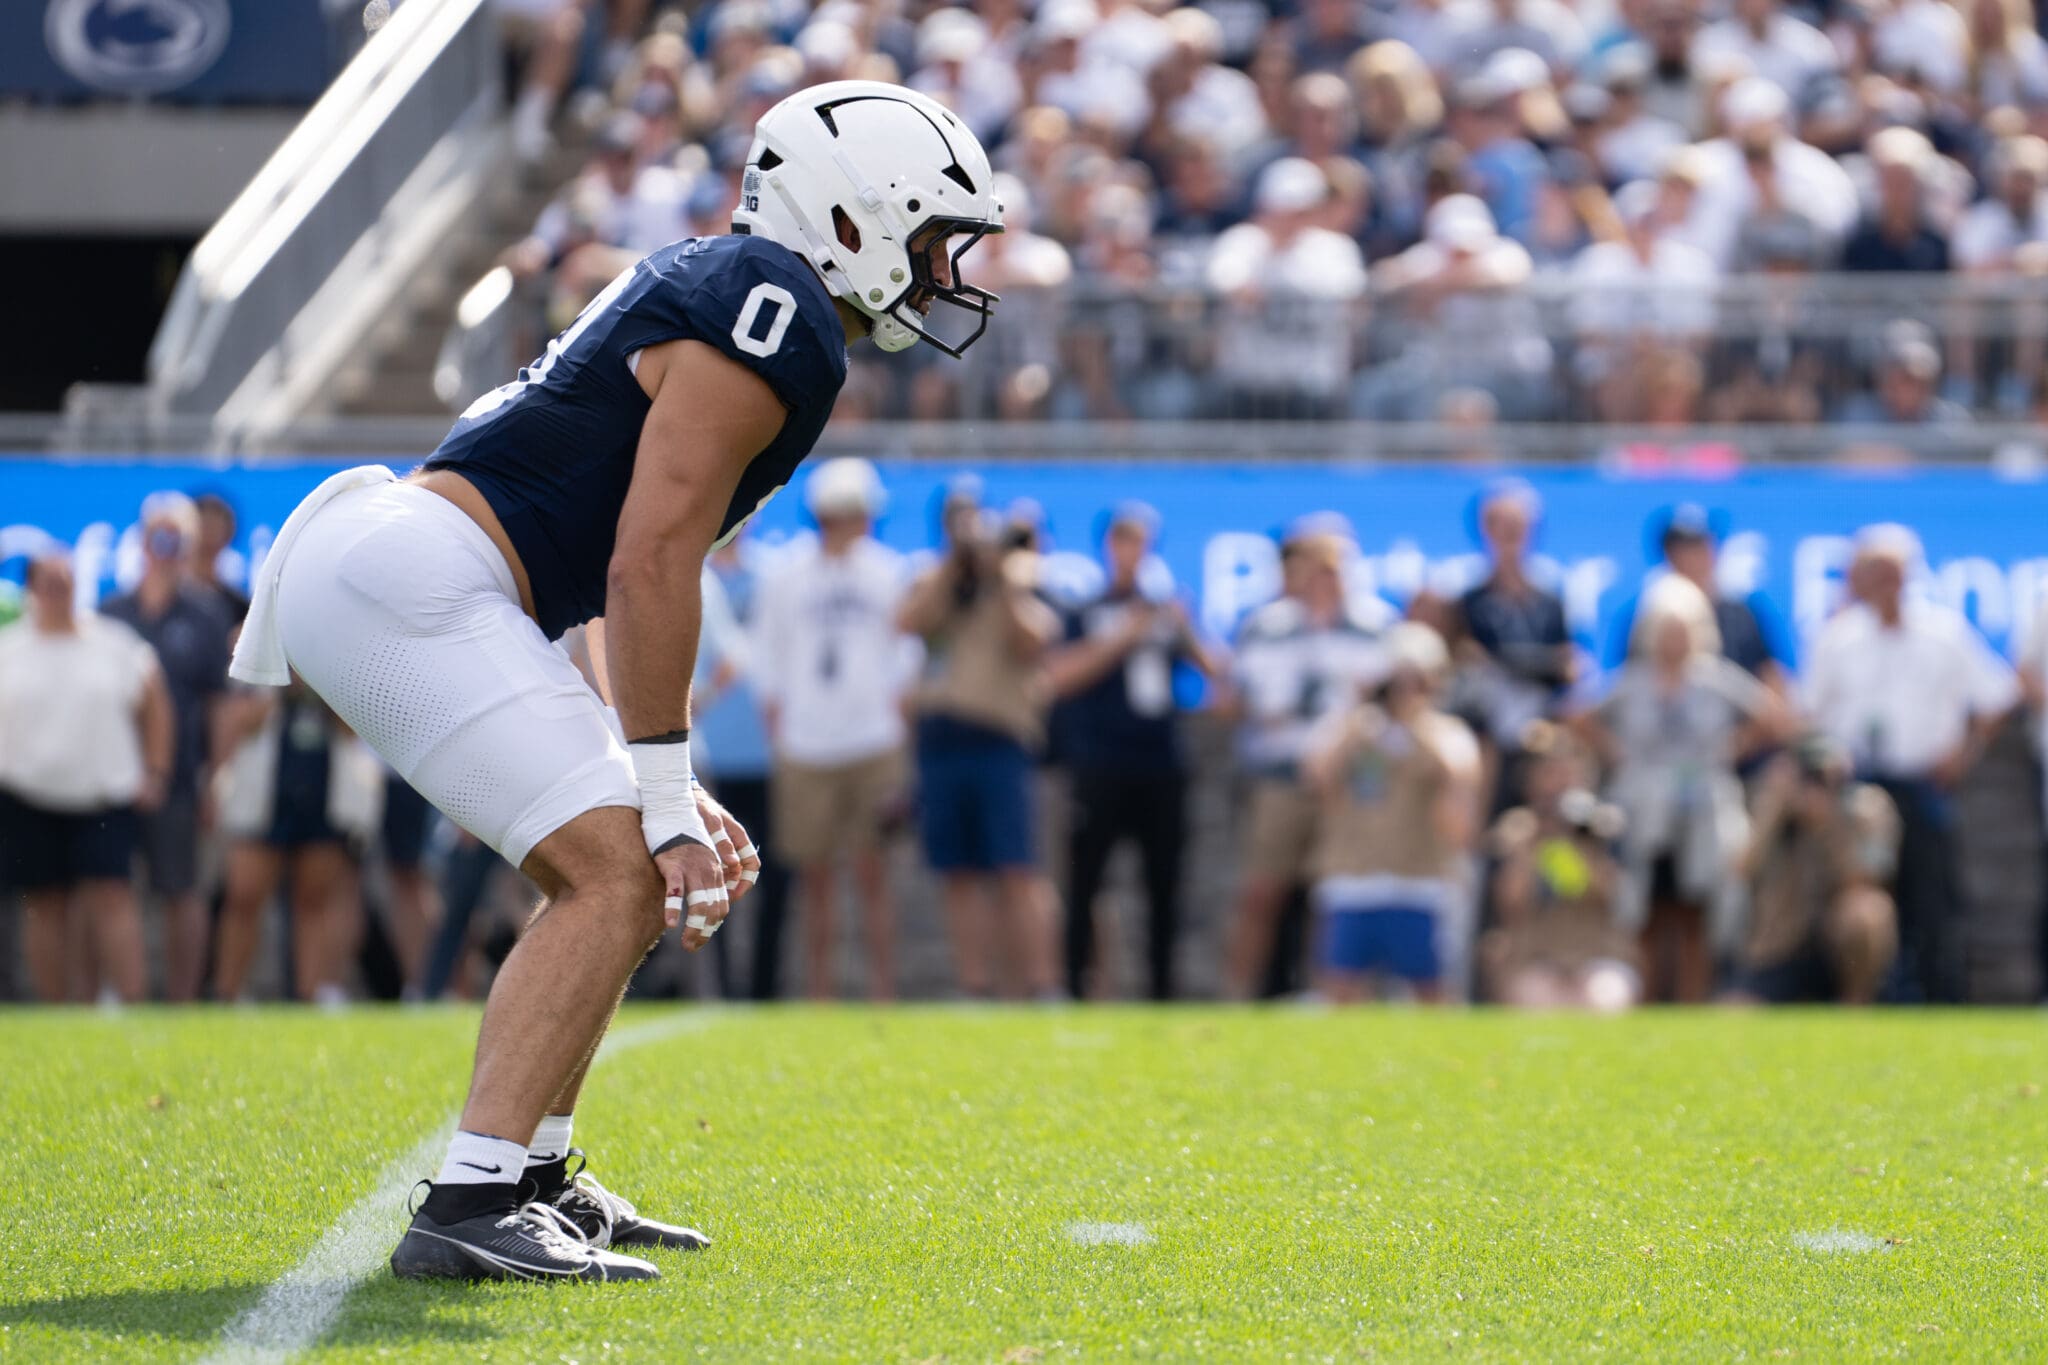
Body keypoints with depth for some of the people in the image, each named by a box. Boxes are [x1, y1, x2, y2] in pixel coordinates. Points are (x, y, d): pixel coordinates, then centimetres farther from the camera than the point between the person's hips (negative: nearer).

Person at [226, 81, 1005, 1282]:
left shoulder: (725, 290, 22)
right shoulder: (776, 321, -11)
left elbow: (647, 570, 24)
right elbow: (648, 570, -17)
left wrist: (668, 789, 22)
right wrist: (665, 797, -13)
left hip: (383, 575, 11)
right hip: (412, 581, -11)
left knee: (623, 875, 18)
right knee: (623, 875, -16)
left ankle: (532, 1179, 22)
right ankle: (469, 1209, -22)